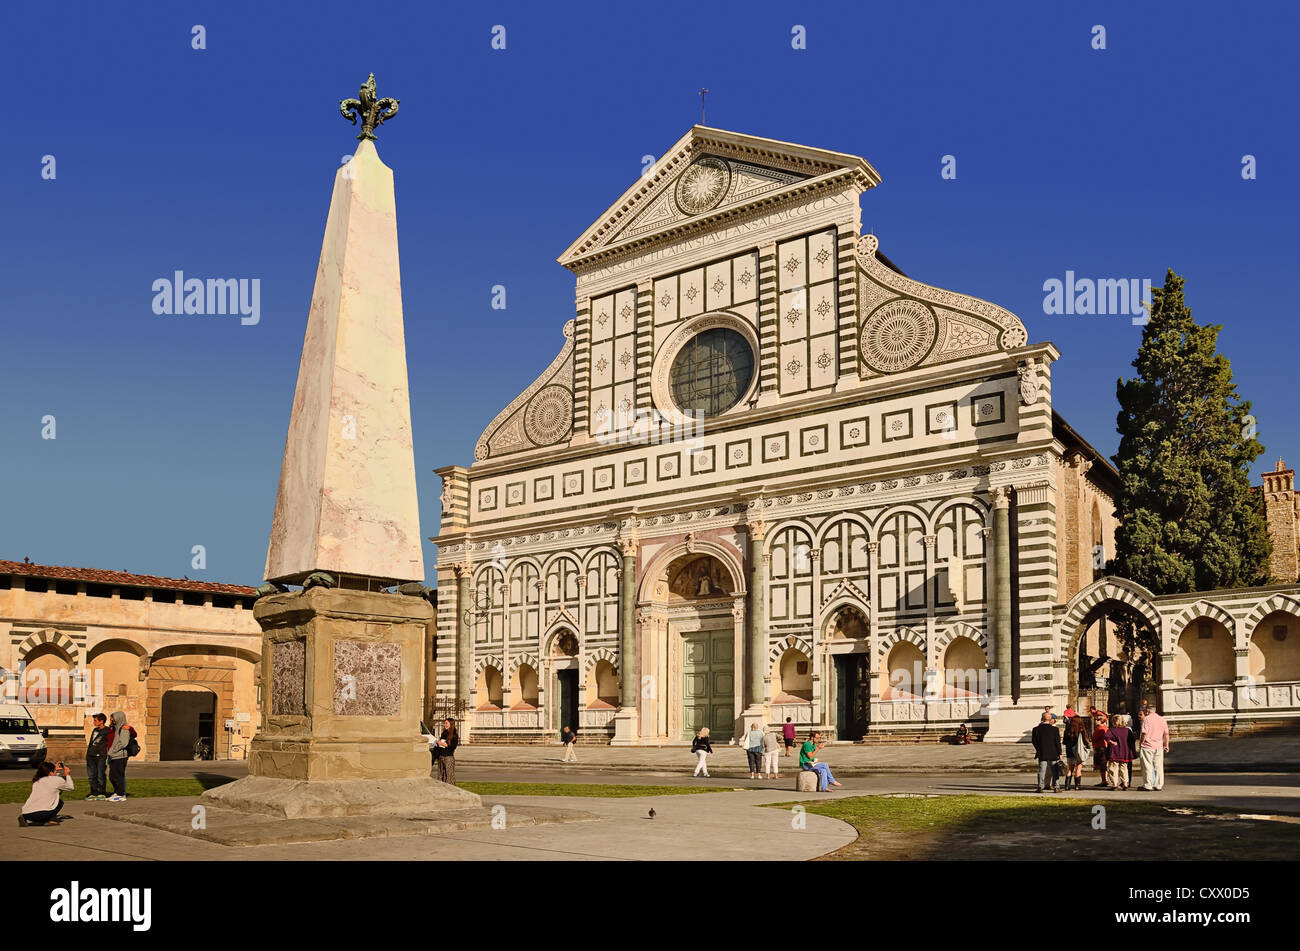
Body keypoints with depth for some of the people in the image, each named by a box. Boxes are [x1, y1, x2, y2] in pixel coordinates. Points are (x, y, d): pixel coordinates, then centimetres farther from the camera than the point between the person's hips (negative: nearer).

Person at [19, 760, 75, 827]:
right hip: (42, 814, -5)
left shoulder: (36, 781, 17)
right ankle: (48, 820, 2)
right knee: (60, 802, 21)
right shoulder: (57, 780, 1)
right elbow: (70, 788, 18)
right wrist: (67, 775, 31)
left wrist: (55, 770, 45)